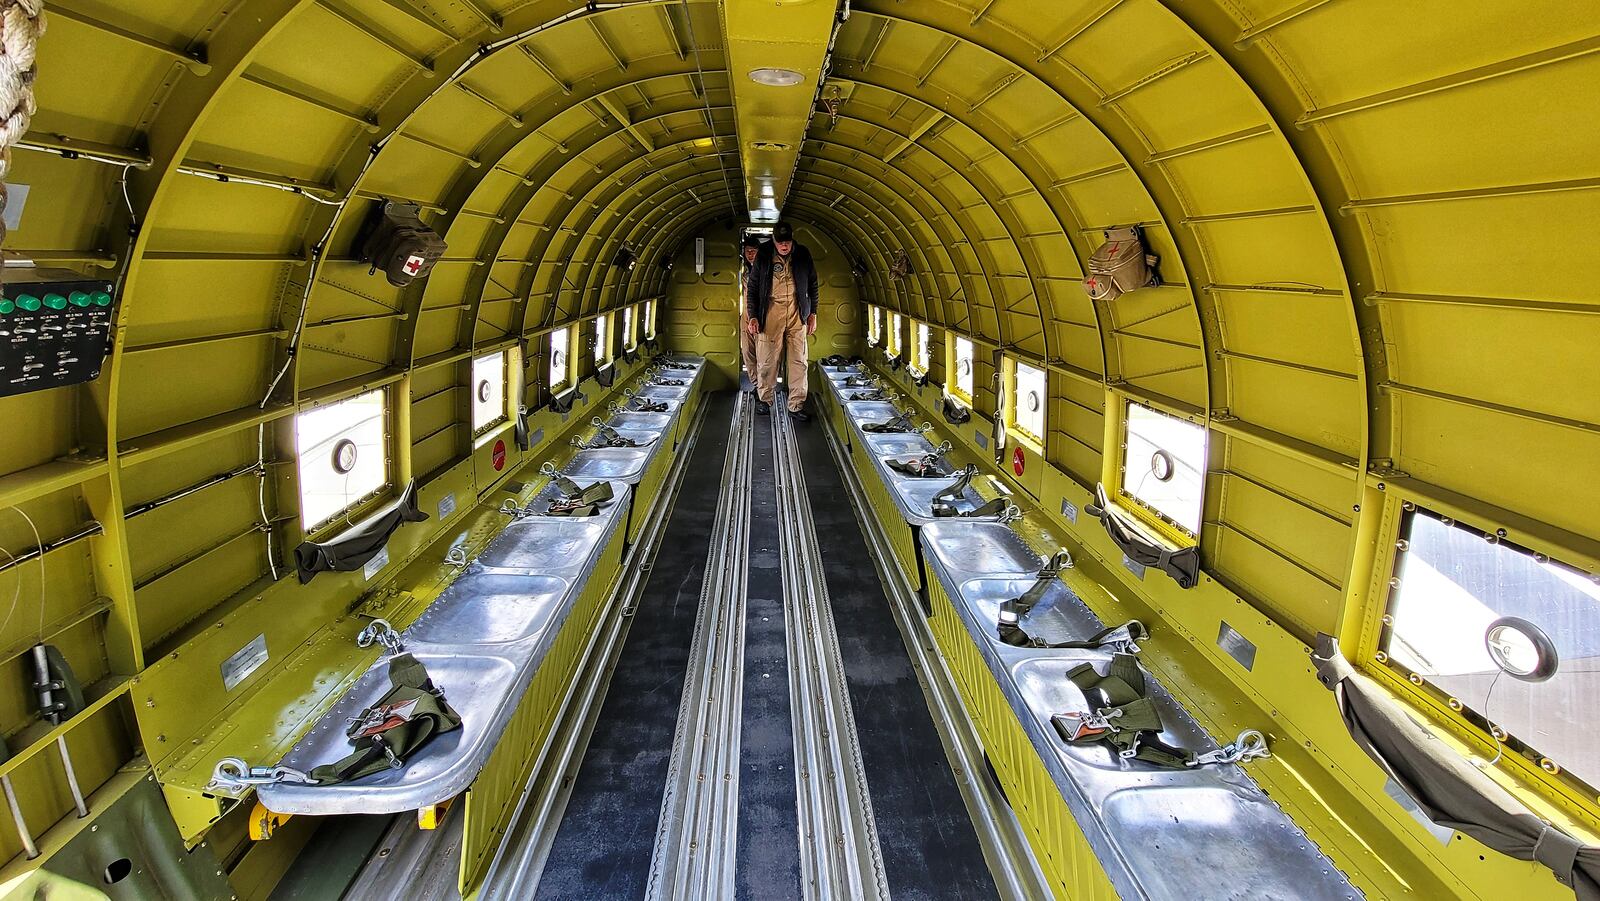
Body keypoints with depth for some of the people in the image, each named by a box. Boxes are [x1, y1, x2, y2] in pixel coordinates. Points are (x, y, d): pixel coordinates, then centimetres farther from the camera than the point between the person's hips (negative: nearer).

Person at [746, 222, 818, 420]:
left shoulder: (803, 254, 2)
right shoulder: (763, 255, -2)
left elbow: (812, 284, 11)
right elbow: (753, 287, 3)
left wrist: (812, 313, 7)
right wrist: (753, 316, -3)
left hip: (797, 312, 2)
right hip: (771, 312, -1)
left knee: (798, 361, 0)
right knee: (766, 360, 0)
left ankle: (796, 405, 6)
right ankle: (764, 399, 19)